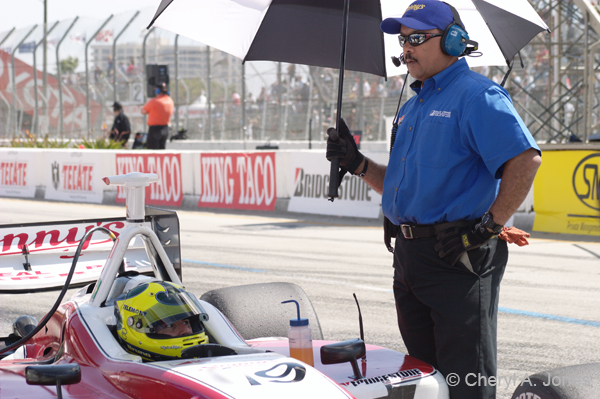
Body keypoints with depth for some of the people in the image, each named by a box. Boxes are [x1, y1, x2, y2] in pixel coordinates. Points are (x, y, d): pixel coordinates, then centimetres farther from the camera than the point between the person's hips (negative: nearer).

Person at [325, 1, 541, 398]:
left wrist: (490, 226, -21)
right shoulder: (413, 107, 19)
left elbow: (526, 159, -22)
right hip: (410, 256, 9)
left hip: (460, 257, -9)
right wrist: (357, 163, 9)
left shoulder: (476, 95, -10)